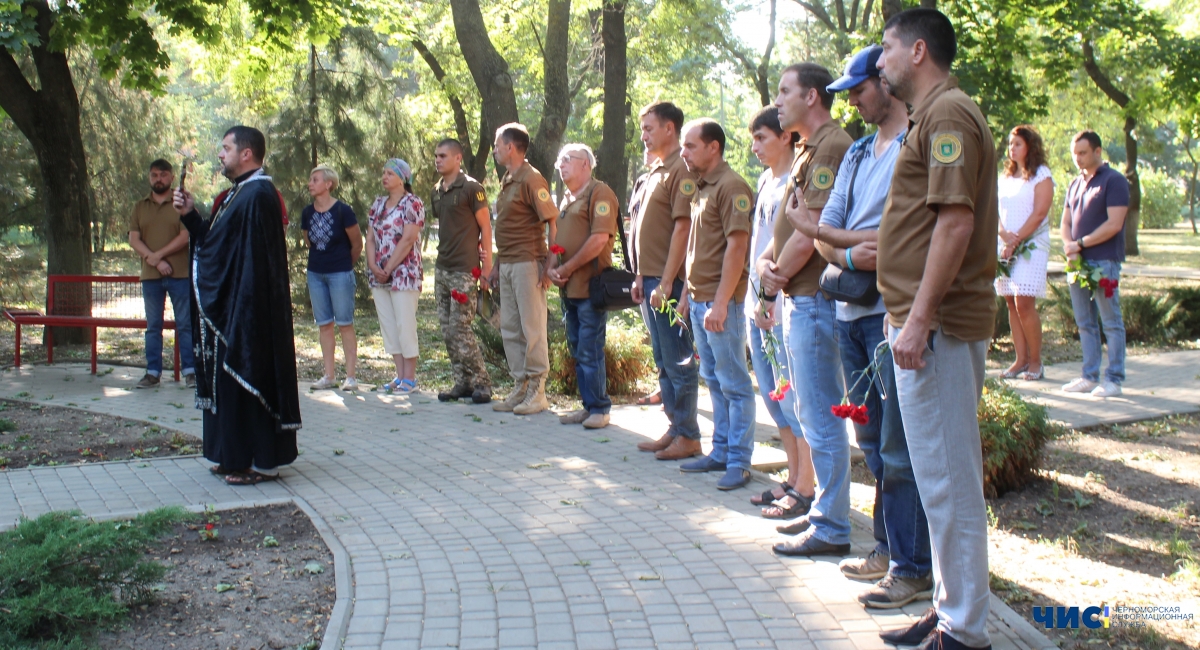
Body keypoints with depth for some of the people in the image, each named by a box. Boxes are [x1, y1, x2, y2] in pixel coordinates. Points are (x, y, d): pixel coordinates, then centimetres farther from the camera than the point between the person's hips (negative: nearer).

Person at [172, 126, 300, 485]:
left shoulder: (258, 195, -17)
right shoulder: (236, 194, 15)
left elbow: (256, 260, -23)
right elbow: (213, 241, 18)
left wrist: (241, 311, -24)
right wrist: (190, 216, 7)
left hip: (246, 310, -11)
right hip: (225, 308, 11)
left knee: (249, 378, -3)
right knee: (229, 381, 14)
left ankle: (262, 462, 5)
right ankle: (238, 455, 23)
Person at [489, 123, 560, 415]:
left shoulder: (531, 179, -11)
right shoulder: (506, 180, 16)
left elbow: (552, 223, -15)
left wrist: (548, 266, -19)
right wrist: (497, 264, 17)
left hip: (527, 264, -9)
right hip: (507, 265, 9)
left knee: (532, 328, -4)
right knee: (510, 329, 10)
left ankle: (537, 392, 2)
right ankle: (520, 388, 18)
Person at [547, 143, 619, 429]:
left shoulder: (599, 193, -8)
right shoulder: (567, 197, 19)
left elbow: (599, 239, -18)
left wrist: (568, 268, -14)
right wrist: (552, 268, 4)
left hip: (590, 287, -9)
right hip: (568, 288, 9)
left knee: (590, 351, -6)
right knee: (577, 350, 11)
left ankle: (600, 408, 2)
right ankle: (588, 405, 19)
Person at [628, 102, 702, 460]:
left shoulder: (681, 170, -12)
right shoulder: (654, 172, 17)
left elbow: (683, 228, -18)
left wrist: (666, 282, -20)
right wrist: (640, 276, 15)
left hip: (669, 283, -10)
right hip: (651, 281, 10)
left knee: (678, 362, -3)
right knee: (663, 362, 14)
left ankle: (689, 436, 5)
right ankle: (675, 428, 22)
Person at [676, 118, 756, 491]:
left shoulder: (730, 186, -12)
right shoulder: (701, 188, 16)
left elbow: (737, 246, -18)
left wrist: (720, 303, -21)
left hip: (721, 302, -9)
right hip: (699, 300, 9)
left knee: (734, 384, -3)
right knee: (714, 382, 15)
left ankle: (739, 461, 3)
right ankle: (720, 452, 23)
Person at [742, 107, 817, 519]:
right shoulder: (765, 183, 17)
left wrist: (771, 300, -16)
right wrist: (755, 300, 7)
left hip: (783, 306, -9)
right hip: (758, 304, 9)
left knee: (793, 399, -5)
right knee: (773, 396, 13)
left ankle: (804, 489, 2)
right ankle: (793, 479, 22)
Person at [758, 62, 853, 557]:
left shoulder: (831, 146, -15)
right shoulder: (808, 151, 18)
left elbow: (809, 233, -21)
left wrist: (777, 276, -7)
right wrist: (766, 262, 0)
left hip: (814, 298, -11)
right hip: (799, 298, 11)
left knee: (821, 418, -5)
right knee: (812, 416, 17)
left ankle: (831, 529, 3)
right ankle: (822, 509, 28)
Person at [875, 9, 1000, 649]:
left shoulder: (947, 113, -12)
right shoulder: (932, 115, 19)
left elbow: (956, 220, -21)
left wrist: (919, 319, -23)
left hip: (938, 325, -11)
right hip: (931, 321, 11)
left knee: (946, 477, -4)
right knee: (941, 474, 15)